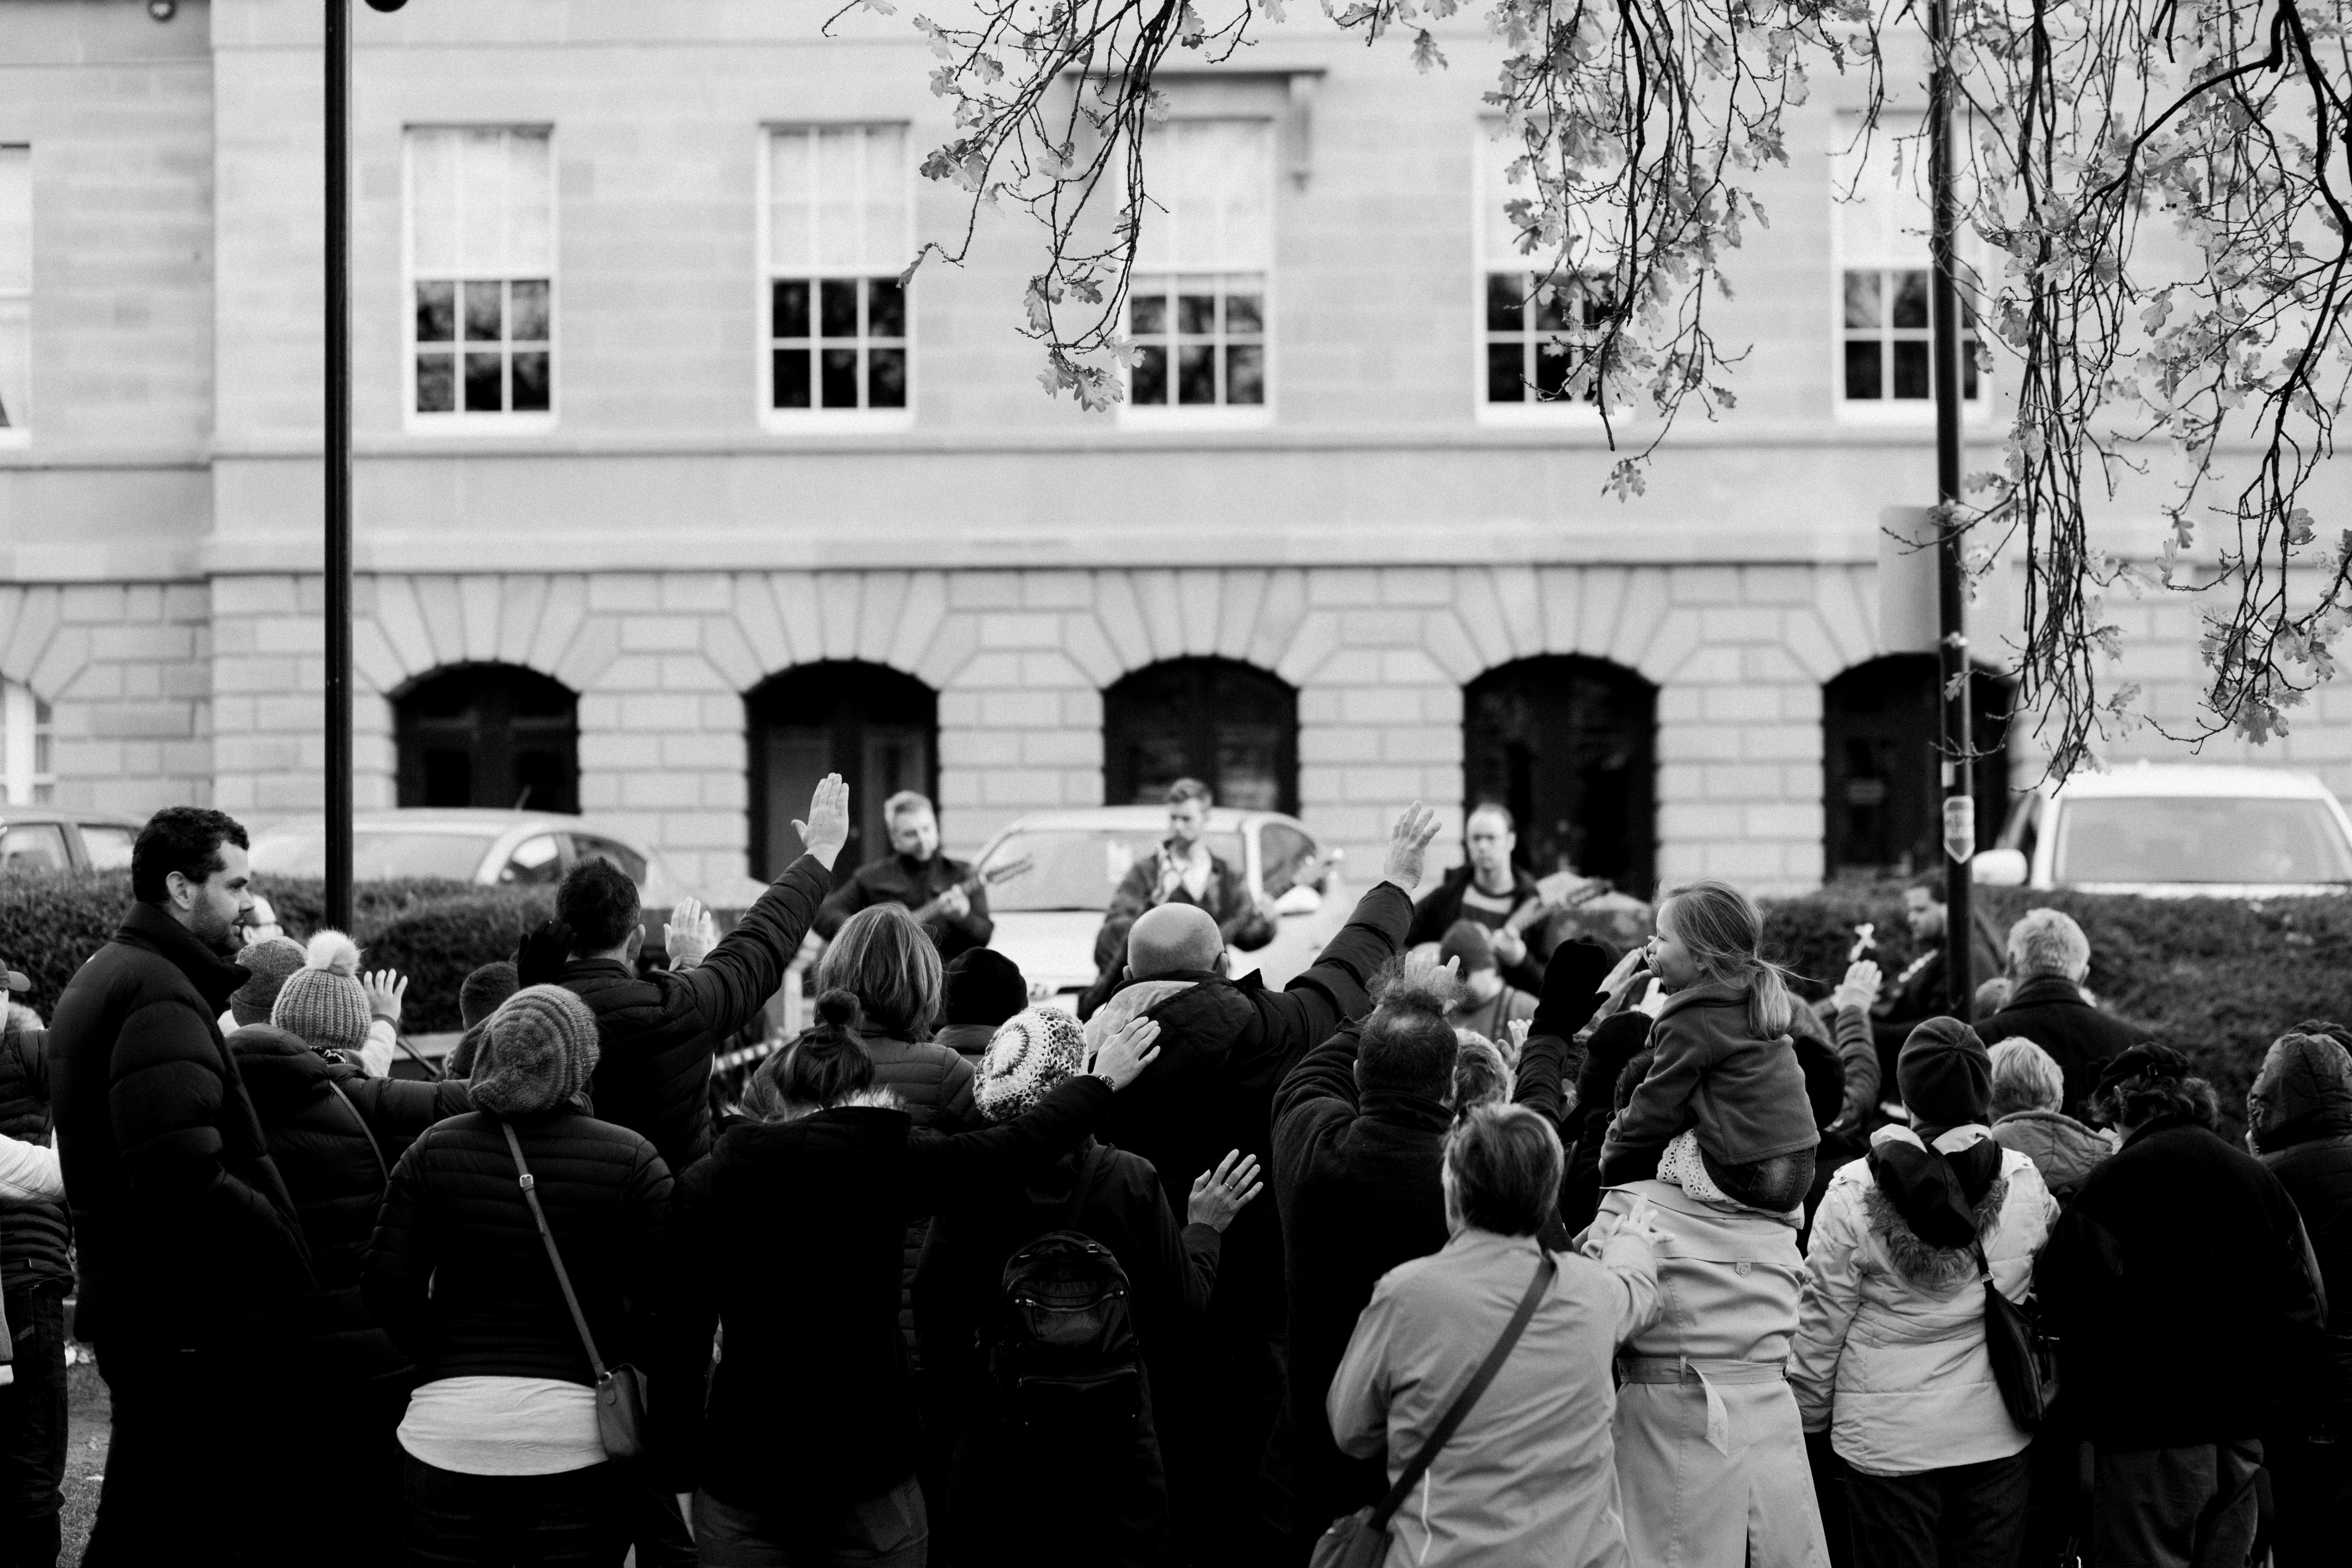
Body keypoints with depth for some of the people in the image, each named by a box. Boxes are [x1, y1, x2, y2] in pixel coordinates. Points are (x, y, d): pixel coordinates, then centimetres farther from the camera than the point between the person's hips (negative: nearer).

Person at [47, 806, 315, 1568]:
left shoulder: (100, 979, 17)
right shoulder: (162, 997, -17)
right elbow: (186, 1180, -27)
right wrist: (286, 1251, -17)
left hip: (123, 1299, 11)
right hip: (193, 1325, -11)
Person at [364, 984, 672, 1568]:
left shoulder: (433, 1150, 4)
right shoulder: (630, 1160, -2)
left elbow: (386, 1283, -1)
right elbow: (665, 1294, -9)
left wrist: (446, 1360, 12)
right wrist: (616, 1366, 7)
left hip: (449, 1428, 2)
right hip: (576, 1430, -2)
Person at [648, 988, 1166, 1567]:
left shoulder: (707, 1184, -1)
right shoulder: (887, 1159, -5)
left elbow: (679, 1347, -1)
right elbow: (1022, 1143, 10)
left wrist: (683, 1471, 7)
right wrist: (1102, 1081, 27)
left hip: (742, 1473, 1)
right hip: (872, 1474, -1)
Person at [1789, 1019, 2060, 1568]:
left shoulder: (1856, 1193, -12)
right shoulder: (2026, 1183, -6)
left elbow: (1823, 1322, -6)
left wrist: (1809, 1418, 6)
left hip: (1891, 1438, -2)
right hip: (1998, 1437, 2)